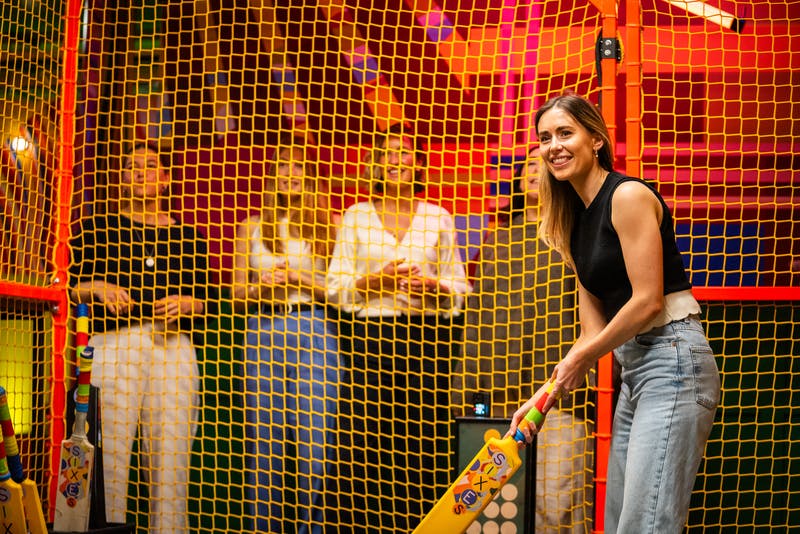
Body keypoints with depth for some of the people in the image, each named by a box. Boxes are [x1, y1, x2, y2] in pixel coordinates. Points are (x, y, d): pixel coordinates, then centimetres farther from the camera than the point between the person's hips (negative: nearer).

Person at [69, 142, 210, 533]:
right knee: (109, 447, -11)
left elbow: (208, 299, 18)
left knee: (171, 453, -4)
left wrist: (187, 303, -3)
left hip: (174, 347, 2)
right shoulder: (97, 229, 14)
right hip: (113, 343, -2)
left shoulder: (189, 237, 20)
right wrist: (97, 288, -10)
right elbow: (67, 285, 9)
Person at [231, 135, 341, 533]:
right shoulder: (252, 227, 14)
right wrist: (262, 286, -6)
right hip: (264, 333, 2)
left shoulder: (327, 227, 8)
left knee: (313, 438, -5)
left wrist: (300, 278, -8)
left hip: (314, 333, -2)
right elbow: (238, 296, 14)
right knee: (265, 439, 1)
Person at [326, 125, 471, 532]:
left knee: (423, 443, -6)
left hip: (425, 339, 0)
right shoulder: (355, 216, 11)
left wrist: (435, 287, -9)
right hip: (368, 337, 0)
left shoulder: (438, 218, 12)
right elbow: (336, 284, 7)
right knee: (370, 441, -5)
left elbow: (459, 285, 11)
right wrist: (374, 281, -9)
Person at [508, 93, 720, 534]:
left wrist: (583, 358, -4)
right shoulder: (577, 224, 16)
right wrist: (544, 397, 3)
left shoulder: (628, 195, -10)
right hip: (633, 372, 9)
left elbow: (648, 300, -15)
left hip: (671, 362, -9)